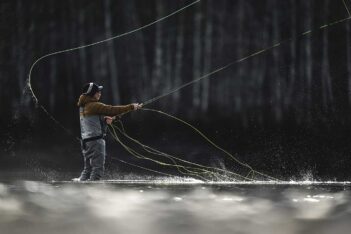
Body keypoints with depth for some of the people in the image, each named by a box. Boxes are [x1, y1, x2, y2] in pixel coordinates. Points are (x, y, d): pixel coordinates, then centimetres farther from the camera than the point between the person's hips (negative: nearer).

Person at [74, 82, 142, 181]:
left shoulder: (83, 106, 14)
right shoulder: (93, 105, -14)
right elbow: (111, 110, -19)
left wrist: (105, 119, 3)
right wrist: (131, 107, -17)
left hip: (86, 140, 9)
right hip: (95, 140, -9)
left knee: (88, 168, 15)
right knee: (98, 167, -7)